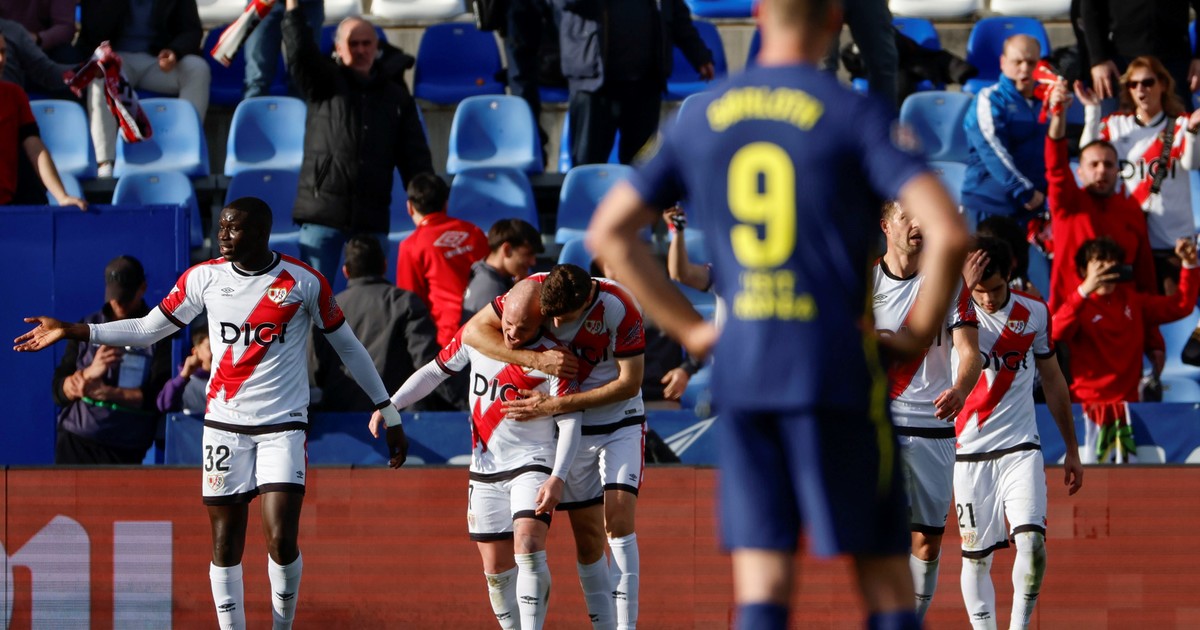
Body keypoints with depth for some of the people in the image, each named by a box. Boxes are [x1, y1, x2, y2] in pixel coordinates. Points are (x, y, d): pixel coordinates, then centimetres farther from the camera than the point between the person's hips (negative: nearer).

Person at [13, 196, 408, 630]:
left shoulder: (304, 282, -5)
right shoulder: (204, 278, 2)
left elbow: (347, 346, 5)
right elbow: (148, 329, 10)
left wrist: (388, 413, 7)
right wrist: (72, 332, 1)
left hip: (282, 426, -3)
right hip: (224, 425, 3)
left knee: (281, 542, -13)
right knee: (225, 543, 2)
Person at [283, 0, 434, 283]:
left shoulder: (396, 96, 14)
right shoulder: (324, 84, 7)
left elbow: (415, 156, 12)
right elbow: (300, 53, -12)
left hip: (371, 217, 2)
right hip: (323, 207, -2)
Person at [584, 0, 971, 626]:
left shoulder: (700, 121, 9)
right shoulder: (856, 116, -5)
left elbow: (609, 232, 13)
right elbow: (947, 232, -16)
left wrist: (689, 329, 12)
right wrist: (922, 330, -1)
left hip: (740, 370, 4)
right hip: (839, 366, -4)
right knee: (884, 572, 5)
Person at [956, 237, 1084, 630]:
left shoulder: (1035, 313, 4)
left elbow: (1052, 380, 16)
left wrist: (1072, 449, 18)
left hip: (1021, 447, 1)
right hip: (970, 450, -1)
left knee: (1031, 541, -16)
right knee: (976, 556, 1)